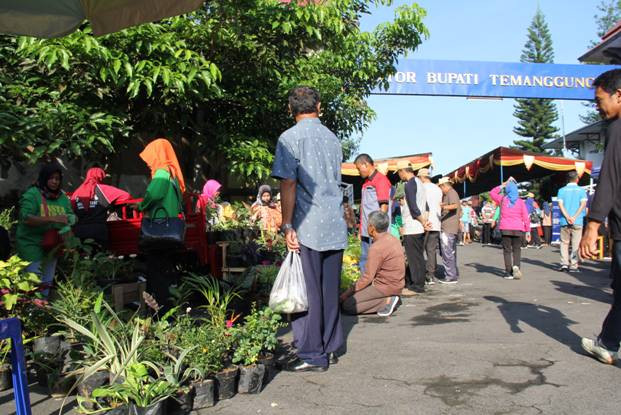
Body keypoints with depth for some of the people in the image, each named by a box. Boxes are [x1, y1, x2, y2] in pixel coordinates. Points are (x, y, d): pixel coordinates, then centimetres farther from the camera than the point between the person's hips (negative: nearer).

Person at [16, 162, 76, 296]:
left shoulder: (62, 197, 6)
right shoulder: (32, 194, -13)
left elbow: (70, 215, 10)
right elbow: (26, 218, -23)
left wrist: (68, 226, -13)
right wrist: (53, 219, -30)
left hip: (52, 246, 6)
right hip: (32, 245, -6)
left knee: (47, 283, 18)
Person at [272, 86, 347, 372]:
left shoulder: (291, 138, -6)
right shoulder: (332, 138, 13)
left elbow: (288, 184, -12)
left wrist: (288, 226, -10)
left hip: (308, 228, -6)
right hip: (336, 226, 6)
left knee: (308, 292, 1)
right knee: (330, 290, 13)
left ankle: (313, 355, 6)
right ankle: (331, 348, 22)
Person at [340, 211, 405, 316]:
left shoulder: (377, 248, -21)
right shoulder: (393, 239, 7)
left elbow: (367, 277, -20)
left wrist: (347, 293, -9)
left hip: (385, 286, -9)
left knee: (347, 305, -9)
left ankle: (387, 301, -11)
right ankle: (389, 297, 6)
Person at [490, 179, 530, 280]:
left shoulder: (502, 199, 1)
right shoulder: (520, 202, 1)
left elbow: (492, 193, 19)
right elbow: (526, 217, 0)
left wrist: (503, 185, 18)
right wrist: (528, 231, 5)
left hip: (505, 228, 0)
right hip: (518, 229, 0)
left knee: (507, 250, 6)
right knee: (517, 250, 9)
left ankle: (508, 272, 4)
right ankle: (516, 266, -15)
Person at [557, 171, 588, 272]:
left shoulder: (562, 190, 6)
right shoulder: (581, 190, 4)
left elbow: (560, 204, -5)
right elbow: (583, 204, -8)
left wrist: (567, 217, -12)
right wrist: (574, 217, -13)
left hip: (564, 222, 1)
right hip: (577, 222, -1)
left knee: (564, 243, 10)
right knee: (575, 244, 4)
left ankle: (564, 263, 0)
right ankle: (573, 266, 2)